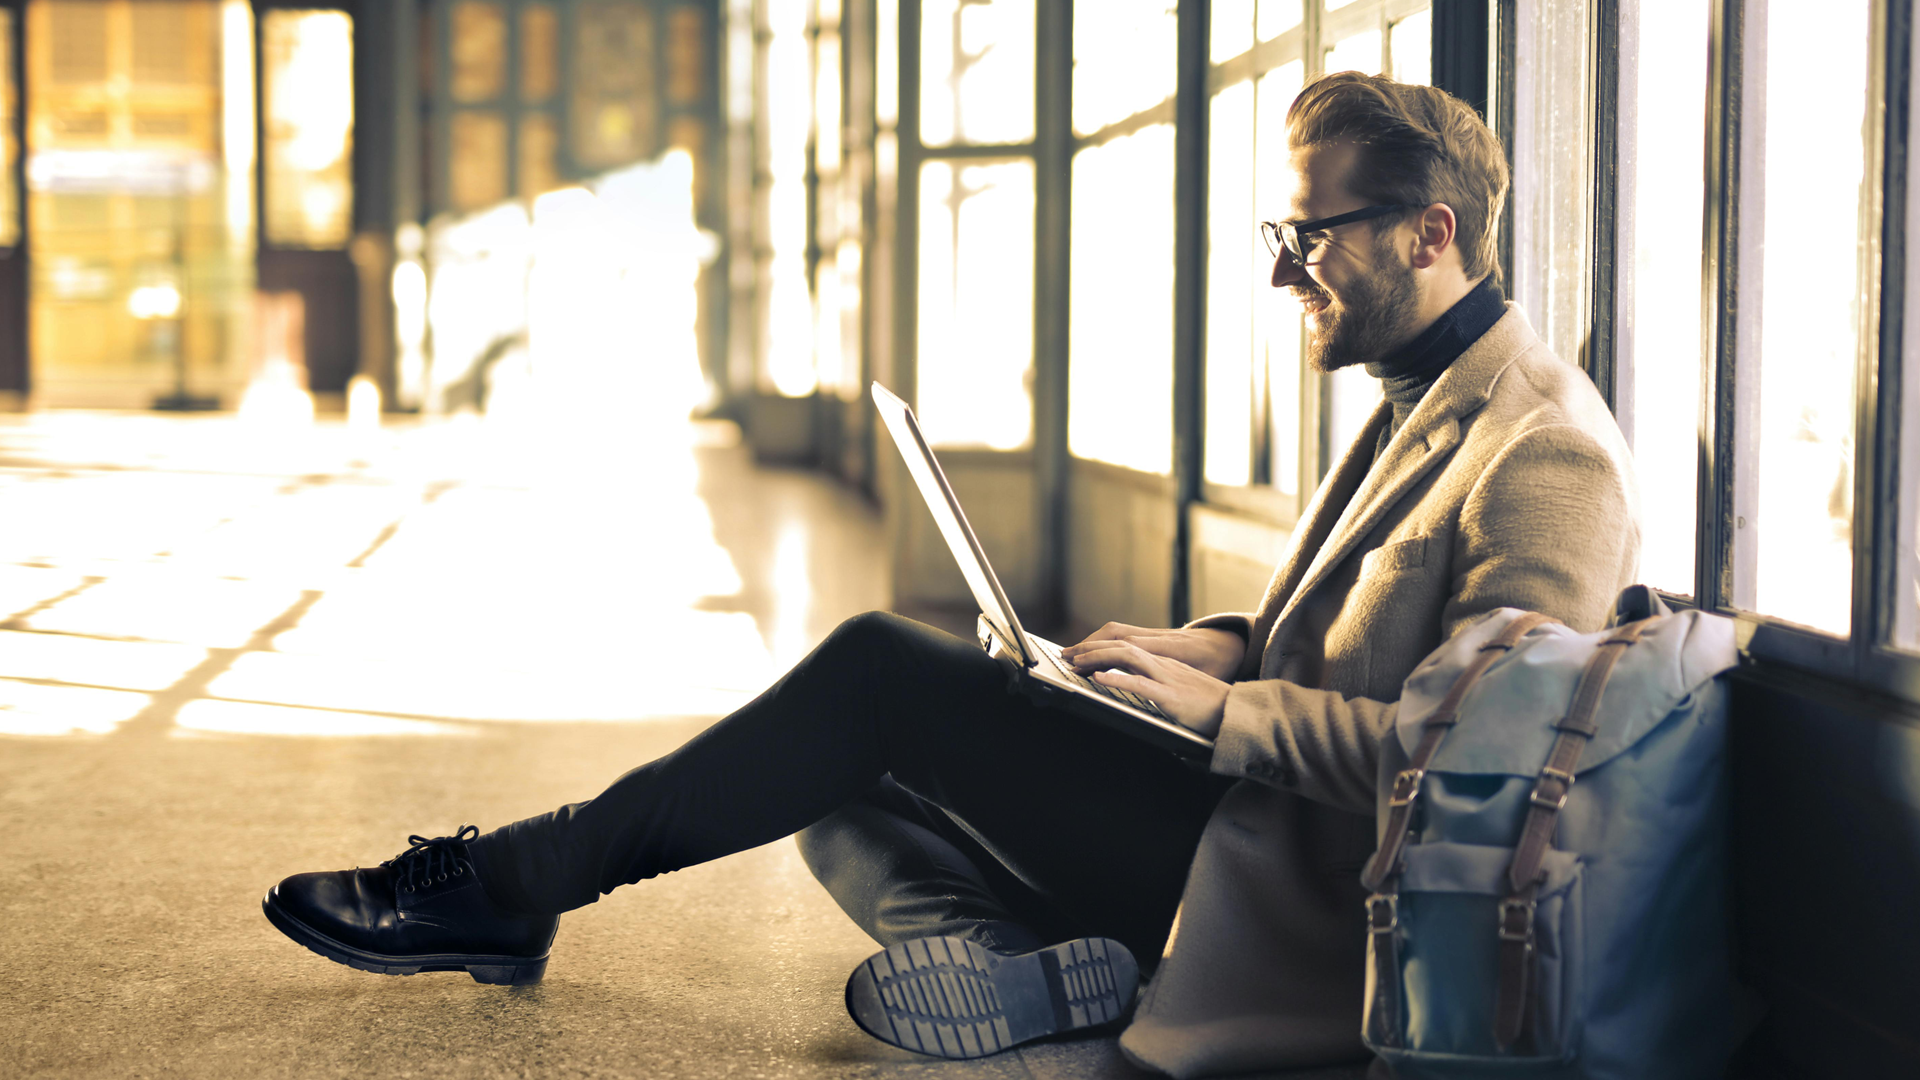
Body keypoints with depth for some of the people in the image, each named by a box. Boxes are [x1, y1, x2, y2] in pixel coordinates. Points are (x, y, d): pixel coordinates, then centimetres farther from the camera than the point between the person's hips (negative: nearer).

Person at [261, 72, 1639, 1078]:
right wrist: (1225, 644, 7)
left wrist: (1224, 706, -21)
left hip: (1291, 895, -11)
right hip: (1243, 810, 11)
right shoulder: (1425, 401, 16)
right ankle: (997, 953, -16)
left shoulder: (1547, 458, -16)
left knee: (888, 672, -14)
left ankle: (516, 881, -3)